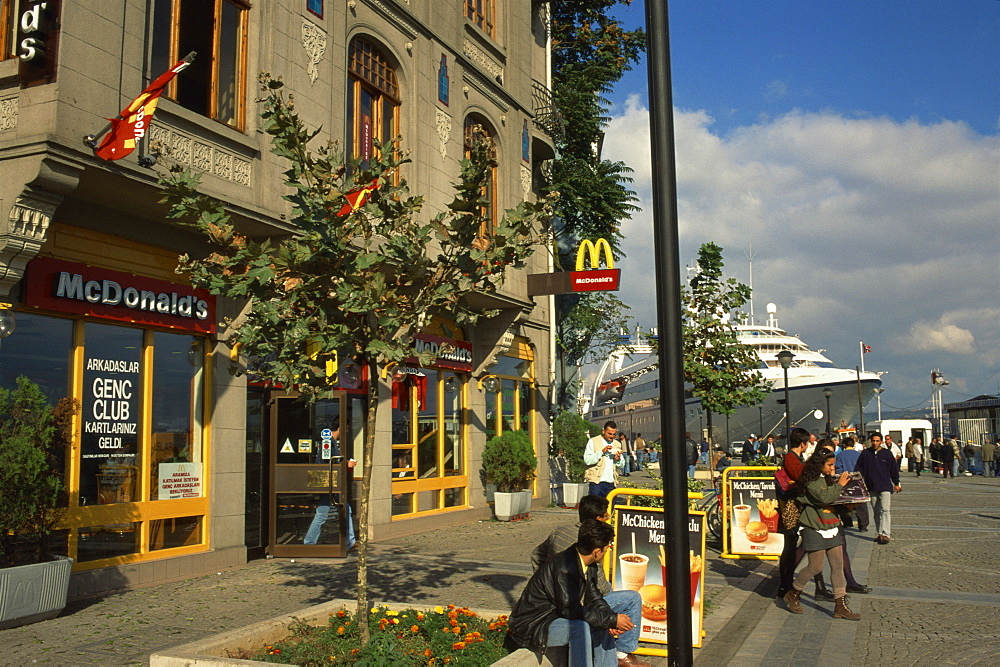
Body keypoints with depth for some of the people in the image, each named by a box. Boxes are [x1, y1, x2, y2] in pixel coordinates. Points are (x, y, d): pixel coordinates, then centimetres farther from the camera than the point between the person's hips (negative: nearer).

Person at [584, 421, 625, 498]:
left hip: (611, 483, 5)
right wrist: (602, 452, -16)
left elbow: (622, 465, 19)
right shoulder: (593, 441, 3)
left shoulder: (617, 444, 17)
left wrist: (618, 460, -3)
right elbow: (587, 460, -9)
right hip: (597, 482, -4)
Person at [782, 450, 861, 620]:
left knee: (838, 565, 3)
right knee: (815, 566, -4)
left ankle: (840, 606, 5)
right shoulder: (811, 482, -12)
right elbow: (824, 497, -26)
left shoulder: (829, 479, 14)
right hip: (815, 530, -8)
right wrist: (839, 485, -15)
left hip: (833, 528, 8)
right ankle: (793, 594, 16)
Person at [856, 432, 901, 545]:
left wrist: (896, 483, 12)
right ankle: (879, 534, 14)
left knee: (884, 510, -12)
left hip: (885, 486, -3)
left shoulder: (887, 454, 0)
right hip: (871, 487, 3)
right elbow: (859, 469, 9)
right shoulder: (865, 454, 3)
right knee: (876, 511, 8)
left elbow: (894, 469, 8)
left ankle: (885, 534, -17)